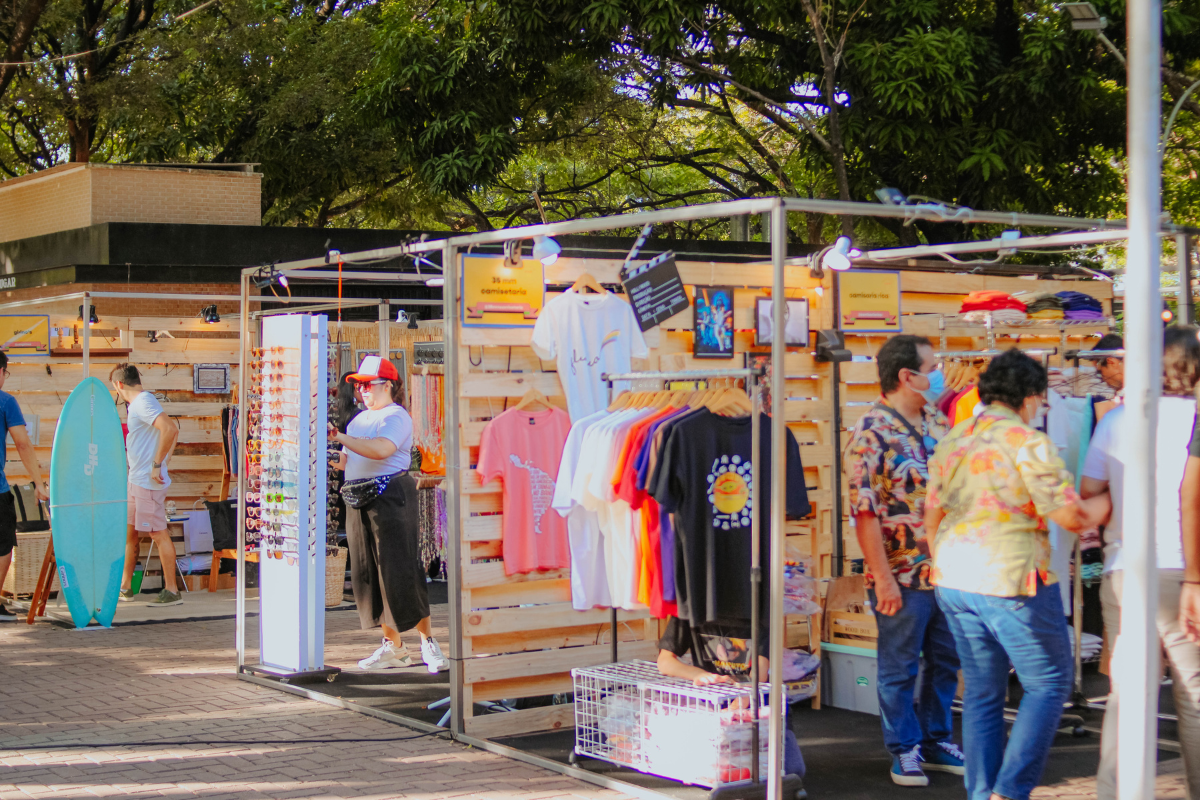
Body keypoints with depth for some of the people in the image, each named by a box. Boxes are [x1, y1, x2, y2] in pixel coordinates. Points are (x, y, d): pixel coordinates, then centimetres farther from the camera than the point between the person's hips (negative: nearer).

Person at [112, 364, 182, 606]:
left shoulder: (143, 403, -15)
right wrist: (164, 460, 16)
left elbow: (170, 429, -30)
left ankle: (172, 591, 0)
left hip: (148, 482, -10)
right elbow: (174, 431, 22)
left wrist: (157, 465, -25)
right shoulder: (139, 403, 16)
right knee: (130, 533, 15)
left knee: (158, 533, -5)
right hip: (135, 480, 10)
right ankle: (125, 587, 24)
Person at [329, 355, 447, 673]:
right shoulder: (359, 420, 20)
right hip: (360, 501, 9)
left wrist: (341, 437, -20)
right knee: (368, 573, 8)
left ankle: (428, 641, 0)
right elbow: (345, 462, 20)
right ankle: (393, 646, 15)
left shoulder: (396, 416, -6)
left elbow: (381, 449, -24)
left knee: (399, 572, -10)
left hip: (390, 496, -9)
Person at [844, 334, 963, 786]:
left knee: (945, 661, 15)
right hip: (903, 576, -7)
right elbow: (864, 511, -17)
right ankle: (904, 749, 20)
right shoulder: (872, 434, -14)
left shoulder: (939, 425, 8)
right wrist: (883, 576, -19)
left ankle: (935, 740, 30)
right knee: (900, 668, 6)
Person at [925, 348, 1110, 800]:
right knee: (1048, 685, 6)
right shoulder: (1028, 442, -12)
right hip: (1012, 581, -7)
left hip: (956, 581, 7)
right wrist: (1114, 499, 5)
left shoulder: (952, 441, 10)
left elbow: (932, 516, 15)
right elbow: (1072, 517, -13)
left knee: (982, 693, 14)